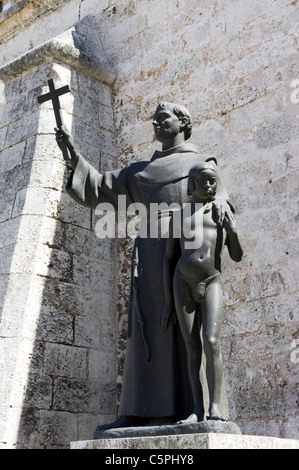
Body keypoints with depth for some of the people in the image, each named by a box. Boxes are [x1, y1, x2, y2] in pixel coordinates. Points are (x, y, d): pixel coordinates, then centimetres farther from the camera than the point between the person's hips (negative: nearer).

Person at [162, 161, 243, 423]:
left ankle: (215, 407, -15)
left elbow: (237, 257, 13)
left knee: (212, 342, -17)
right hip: (183, 282, 1)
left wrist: (234, 233, -8)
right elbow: (169, 258, 11)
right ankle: (197, 409, -1)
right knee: (192, 347, -2)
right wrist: (168, 301, 5)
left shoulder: (223, 211, 13)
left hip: (212, 283, -1)